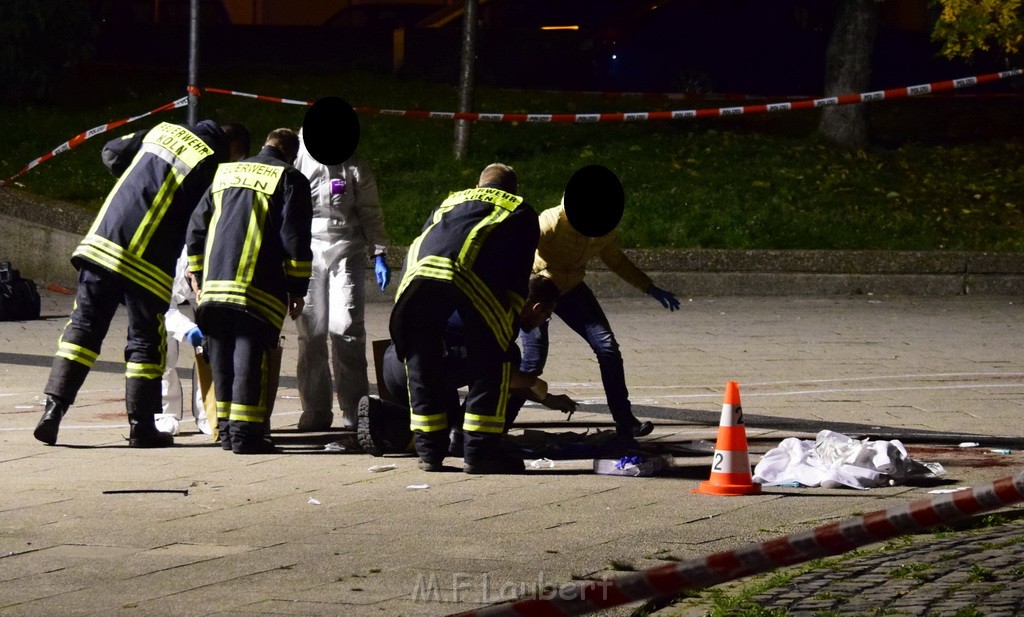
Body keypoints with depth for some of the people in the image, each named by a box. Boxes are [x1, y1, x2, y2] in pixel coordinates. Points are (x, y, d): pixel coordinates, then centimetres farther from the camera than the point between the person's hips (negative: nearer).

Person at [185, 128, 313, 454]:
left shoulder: (224, 173, 21)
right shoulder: (290, 179, 4)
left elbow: (196, 229, 21)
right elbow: (294, 238, -4)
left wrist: (199, 276, 28)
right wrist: (297, 289, 1)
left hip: (214, 284, 5)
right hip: (257, 290, -5)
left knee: (222, 359, 11)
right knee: (250, 358, -5)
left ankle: (225, 428, 15)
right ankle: (244, 433, -8)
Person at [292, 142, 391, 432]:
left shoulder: (355, 168, 6)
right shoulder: (298, 164, 8)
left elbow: (370, 214, 7)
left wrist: (379, 255, 0)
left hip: (346, 253, -1)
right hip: (307, 253, 1)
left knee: (346, 327, -10)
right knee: (310, 332, -1)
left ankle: (353, 410, -6)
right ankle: (315, 410, 5)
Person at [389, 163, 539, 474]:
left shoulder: (449, 202, 41)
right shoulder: (521, 211, 31)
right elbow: (519, 276, 19)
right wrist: (510, 325, 25)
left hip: (416, 273, 3)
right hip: (470, 274, -3)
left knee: (421, 361, 17)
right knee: (490, 362, 10)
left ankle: (429, 450, 19)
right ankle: (480, 451, 7)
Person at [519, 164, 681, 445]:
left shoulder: (607, 228, -13)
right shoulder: (552, 222, -34)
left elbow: (614, 259, 7)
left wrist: (652, 289, 5)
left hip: (570, 289, 5)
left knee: (608, 347, -6)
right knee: (534, 359, -16)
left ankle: (625, 423, 0)